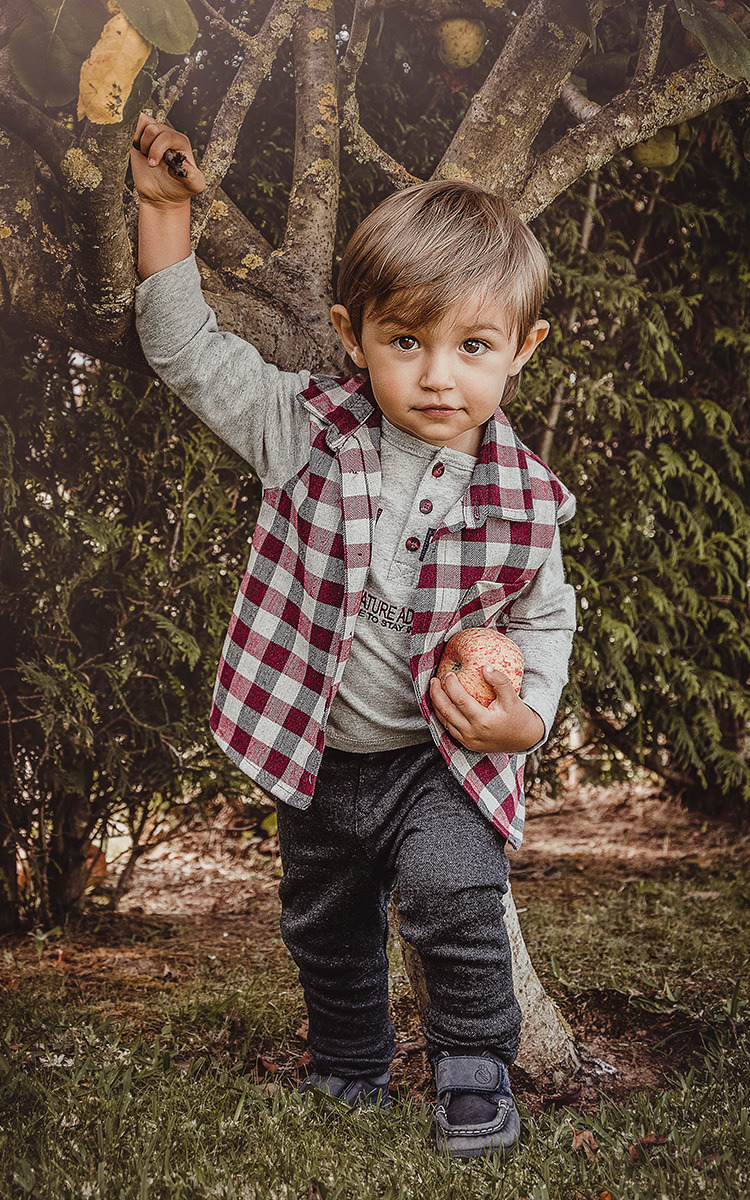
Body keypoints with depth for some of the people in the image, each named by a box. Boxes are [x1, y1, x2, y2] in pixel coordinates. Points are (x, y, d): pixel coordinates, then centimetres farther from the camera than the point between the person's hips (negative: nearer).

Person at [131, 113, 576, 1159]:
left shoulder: (521, 496, -14)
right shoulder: (308, 429, -13)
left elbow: (544, 617, 2)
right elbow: (189, 352, -6)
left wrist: (528, 714, -14)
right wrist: (166, 210, -12)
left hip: (441, 755, -2)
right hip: (317, 756, 3)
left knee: (455, 890, -25)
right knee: (322, 925, 19)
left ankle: (476, 1066, 4)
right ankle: (350, 1071, 46)